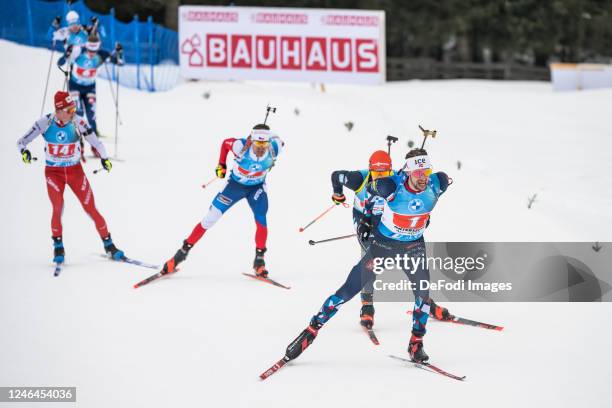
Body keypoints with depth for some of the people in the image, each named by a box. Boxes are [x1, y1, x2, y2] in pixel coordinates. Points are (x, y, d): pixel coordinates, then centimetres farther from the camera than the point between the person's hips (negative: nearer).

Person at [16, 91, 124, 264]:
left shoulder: (78, 122, -16)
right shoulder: (45, 122, -15)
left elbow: (94, 141, -9)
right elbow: (22, 140, -12)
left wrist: (104, 157, -19)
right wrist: (24, 151, -32)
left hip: (75, 171, 0)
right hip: (53, 172, 0)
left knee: (91, 208, -1)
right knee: (58, 208, -16)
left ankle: (108, 245, 12)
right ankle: (58, 247, 5)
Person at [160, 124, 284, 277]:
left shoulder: (275, 148, -29)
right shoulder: (241, 146, -34)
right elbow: (225, 142, -11)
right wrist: (221, 164, -10)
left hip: (257, 187, 1)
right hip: (235, 184, -1)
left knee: (261, 220, -21)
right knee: (209, 219, -3)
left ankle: (259, 260, -5)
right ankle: (183, 252, 10)